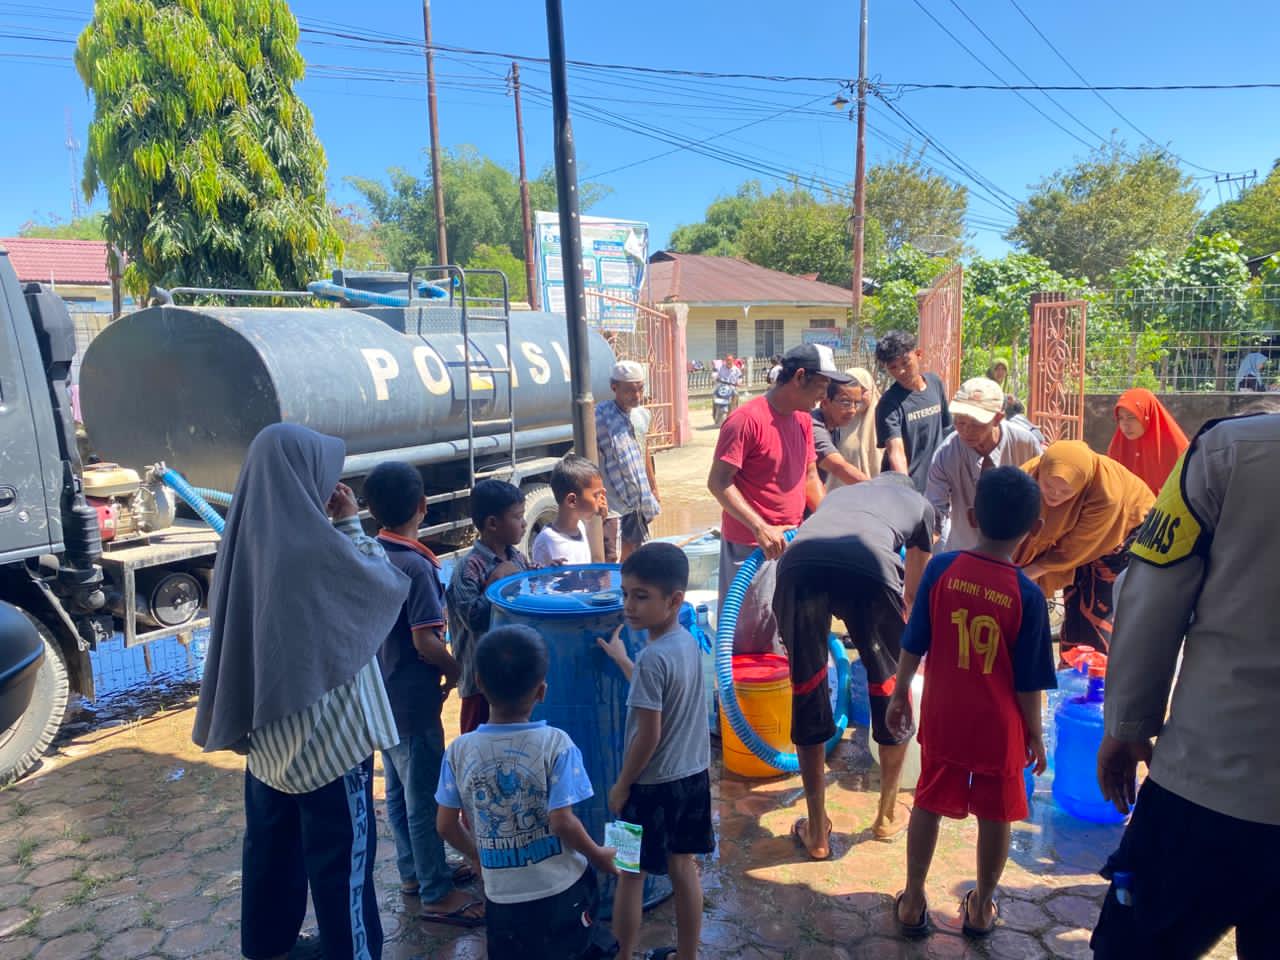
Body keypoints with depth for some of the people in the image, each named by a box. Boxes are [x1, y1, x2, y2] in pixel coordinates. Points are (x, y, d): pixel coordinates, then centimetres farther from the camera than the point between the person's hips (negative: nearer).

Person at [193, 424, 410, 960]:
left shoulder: (246, 537, -3)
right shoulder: (315, 545, -26)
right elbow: (386, 585, -10)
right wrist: (351, 523, -4)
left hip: (265, 723, 8)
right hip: (322, 729, -8)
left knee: (273, 838, 23)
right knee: (340, 852, 9)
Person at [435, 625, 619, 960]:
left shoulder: (459, 750, -8)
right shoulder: (555, 744, -18)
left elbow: (446, 825, -1)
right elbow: (562, 823, -18)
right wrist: (598, 856, -1)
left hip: (502, 896, 2)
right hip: (561, 890, -2)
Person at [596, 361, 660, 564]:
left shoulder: (642, 415, 7)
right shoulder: (600, 418, -17)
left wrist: (653, 489, 24)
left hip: (637, 504, 7)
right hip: (611, 507, -7)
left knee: (629, 559, 18)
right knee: (610, 562, -9)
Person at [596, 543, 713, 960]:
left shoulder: (652, 658, -26)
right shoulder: (687, 642, -2)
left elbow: (649, 735, -22)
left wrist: (622, 785, -9)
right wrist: (622, 659, 18)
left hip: (656, 784, -8)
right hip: (693, 775, 8)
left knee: (630, 875, 11)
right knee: (684, 868, 19)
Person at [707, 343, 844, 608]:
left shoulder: (804, 419, 9)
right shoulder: (747, 419, -17)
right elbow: (718, 483, -18)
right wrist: (760, 528, -25)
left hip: (791, 543, 8)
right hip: (749, 548, -7)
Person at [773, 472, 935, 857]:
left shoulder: (839, 492, 43)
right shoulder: (919, 503, 37)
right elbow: (913, 592, 49)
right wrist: (905, 632, 70)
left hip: (798, 564, 2)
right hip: (869, 568, -2)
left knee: (807, 694, 18)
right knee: (891, 688, 22)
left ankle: (817, 832, 29)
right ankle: (888, 816, 41)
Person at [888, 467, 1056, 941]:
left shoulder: (940, 568, -13)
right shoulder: (1027, 595, -16)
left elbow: (913, 645, -5)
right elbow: (1028, 681, -9)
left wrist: (900, 693, 9)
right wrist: (1035, 733, 6)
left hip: (941, 718, 2)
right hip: (998, 726, -1)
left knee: (928, 804, 17)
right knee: (995, 815, 18)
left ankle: (913, 902, 29)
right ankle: (981, 908, 35)